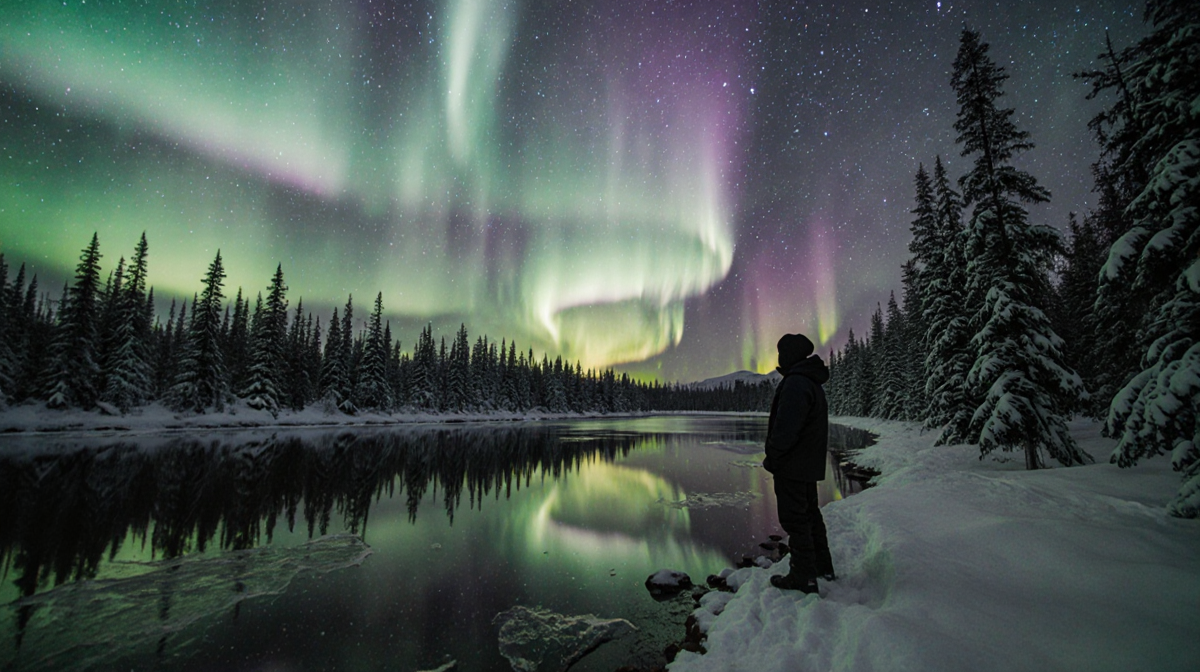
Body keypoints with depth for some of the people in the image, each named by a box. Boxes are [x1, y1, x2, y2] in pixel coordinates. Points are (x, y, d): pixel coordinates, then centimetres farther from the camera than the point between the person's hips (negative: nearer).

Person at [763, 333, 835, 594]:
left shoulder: (795, 384, -21)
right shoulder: (814, 384, 13)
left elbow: (785, 428, -27)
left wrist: (772, 458, -15)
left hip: (792, 465, -10)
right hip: (810, 465, 10)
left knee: (795, 519, 0)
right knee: (810, 514, 21)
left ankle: (804, 578, 9)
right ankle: (823, 567, 34)